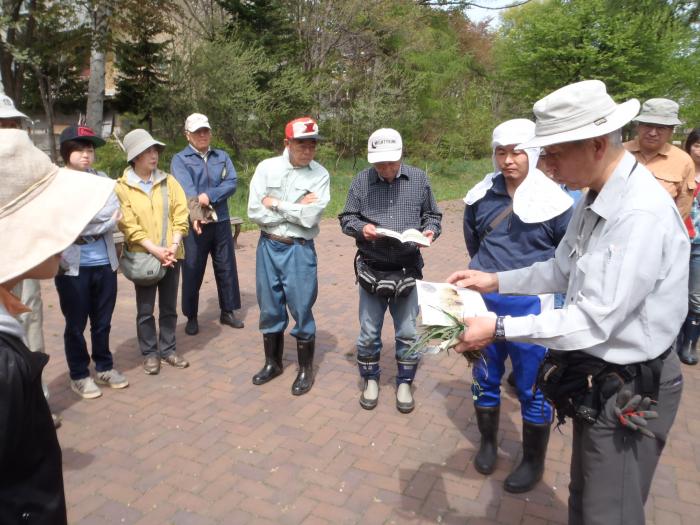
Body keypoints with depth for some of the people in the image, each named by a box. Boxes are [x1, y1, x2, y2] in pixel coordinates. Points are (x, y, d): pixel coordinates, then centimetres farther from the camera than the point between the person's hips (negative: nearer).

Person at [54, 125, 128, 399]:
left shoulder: (101, 179, 6)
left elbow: (115, 215, -6)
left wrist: (81, 226, -12)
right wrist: (101, 218, -11)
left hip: (104, 263, 3)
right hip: (73, 265, -3)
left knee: (103, 321, 15)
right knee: (75, 324, 9)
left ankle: (104, 368, 32)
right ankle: (79, 375, 24)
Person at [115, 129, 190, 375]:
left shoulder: (168, 181, 5)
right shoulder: (122, 187, -5)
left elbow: (180, 214, 0)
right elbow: (128, 225, -11)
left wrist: (174, 245, -12)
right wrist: (154, 249, -19)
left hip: (171, 255, 3)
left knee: (169, 307, 12)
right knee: (145, 310, 6)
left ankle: (168, 349, 25)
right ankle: (150, 353, 20)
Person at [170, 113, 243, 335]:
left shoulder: (222, 157, 10)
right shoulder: (180, 160, -1)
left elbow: (232, 183, -5)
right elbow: (187, 190, -17)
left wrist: (209, 196, -20)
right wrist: (196, 213, -32)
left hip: (221, 222, 3)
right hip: (195, 224, -3)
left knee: (226, 267, 11)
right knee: (192, 271, 5)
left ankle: (228, 311, 26)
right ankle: (191, 317, 20)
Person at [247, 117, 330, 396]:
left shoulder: (320, 175, -8)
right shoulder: (266, 167, -3)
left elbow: (310, 218, -18)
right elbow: (254, 212, -11)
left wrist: (275, 203, -10)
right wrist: (295, 209, -13)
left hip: (299, 250, -3)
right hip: (268, 247, 3)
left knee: (302, 311, 5)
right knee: (270, 310, 15)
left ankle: (306, 369, 25)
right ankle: (273, 362, 35)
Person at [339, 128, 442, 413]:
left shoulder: (419, 179, 0)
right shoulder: (361, 181, -3)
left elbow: (432, 215, 9)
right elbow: (346, 219, 3)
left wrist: (430, 231, -12)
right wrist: (361, 228, -18)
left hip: (408, 270, 1)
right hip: (372, 269, 0)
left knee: (407, 332, 10)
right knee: (368, 332, 11)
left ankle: (404, 383, 29)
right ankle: (370, 380, 32)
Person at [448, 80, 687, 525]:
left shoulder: (642, 214, -29)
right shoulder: (596, 198, 1)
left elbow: (595, 322, -29)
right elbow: (562, 271, 13)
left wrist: (499, 329, -24)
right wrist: (495, 281, 5)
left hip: (628, 392, -8)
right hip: (597, 378, 9)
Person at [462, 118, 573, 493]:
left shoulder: (554, 200, -12)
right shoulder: (481, 196, -2)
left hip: (530, 306, -3)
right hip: (483, 301, 4)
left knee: (533, 387, 9)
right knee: (485, 378, 17)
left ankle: (534, 461, 30)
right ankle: (488, 443, 39)